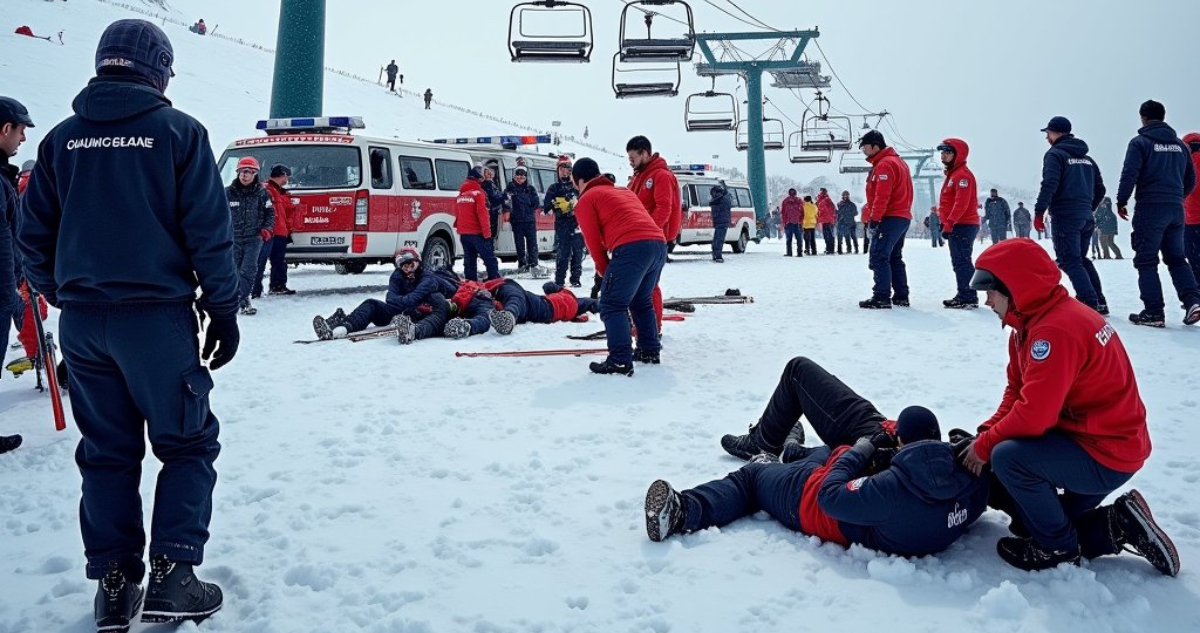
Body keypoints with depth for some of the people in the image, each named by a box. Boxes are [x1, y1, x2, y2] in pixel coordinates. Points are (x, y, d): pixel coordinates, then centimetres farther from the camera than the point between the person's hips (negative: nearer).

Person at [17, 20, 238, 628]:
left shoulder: (62, 139, 8)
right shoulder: (178, 131, -4)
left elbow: (33, 233, 11)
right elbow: (209, 232, -7)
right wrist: (224, 310, -1)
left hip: (82, 320, 4)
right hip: (157, 316, -4)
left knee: (106, 451, 13)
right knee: (188, 445, 8)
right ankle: (171, 576, 0)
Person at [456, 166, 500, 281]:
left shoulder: (461, 194, 11)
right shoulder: (478, 193, -11)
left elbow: (457, 214, 18)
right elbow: (482, 214, -17)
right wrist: (487, 232, -15)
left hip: (463, 233, 7)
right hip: (476, 232, -7)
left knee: (469, 260, 11)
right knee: (490, 259, -3)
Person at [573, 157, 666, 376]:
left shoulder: (586, 200, 12)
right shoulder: (625, 192, 33)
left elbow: (594, 241, 7)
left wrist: (604, 271, 21)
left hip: (632, 248, -8)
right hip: (659, 244, 8)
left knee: (612, 305, -2)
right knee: (641, 302, 25)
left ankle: (620, 361, -10)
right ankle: (650, 351, 29)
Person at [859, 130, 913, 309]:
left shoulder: (884, 165, -14)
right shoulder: (898, 161, 19)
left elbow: (882, 196, -22)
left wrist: (874, 218, -22)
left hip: (889, 218, -11)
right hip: (902, 217, 11)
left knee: (879, 257, -10)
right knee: (894, 258, 15)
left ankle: (882, 298, -13)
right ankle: (901, 296, 16)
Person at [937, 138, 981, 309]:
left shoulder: (962, 174, -13)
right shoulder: (953, 173, 19)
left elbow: (961, 203, -22)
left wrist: (948, 224, -23)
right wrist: (946, 223, 17)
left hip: (963, 226, -11)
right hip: (957, 226, 11)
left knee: (962, 262, -12)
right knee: (959, 262, 14)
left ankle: (969, 298, -13)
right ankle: (963, 295, 21)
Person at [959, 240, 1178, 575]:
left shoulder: (1055, 331, -27)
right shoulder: (1032, 323, 6)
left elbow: (1033, 414, -31)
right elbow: (1017, 392, 9)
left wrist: (983, 446, -16)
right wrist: (985, 435, -6)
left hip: (1106, 454, -11)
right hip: (1084, 438, 11)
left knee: (1007, 457, -30)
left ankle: (1058, 547, -8)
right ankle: (1115, 527, 11)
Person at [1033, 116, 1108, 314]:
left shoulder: (1055, 154, -6)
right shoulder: (1086, 158, 18)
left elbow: (1049, 185, -19)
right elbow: (1100, 189, 19)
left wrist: (1039, 212, -17)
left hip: (1065, 216, -8)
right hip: (1086, 218, 8)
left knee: (1070, 261, -7)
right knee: (1081, 259, 19)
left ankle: (1090, 304, -17)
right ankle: (1099, 302, 17)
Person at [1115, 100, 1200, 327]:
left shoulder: (1140, 142, -6)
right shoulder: (1180, 145, 14)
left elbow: (1129, 174, -14)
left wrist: (1121, 202, -4)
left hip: (1150, 208, -6)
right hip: (1176, 210, 6)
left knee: (1146, 261, -1)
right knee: (1176, 258, 15)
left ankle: (1154, 312, -6)